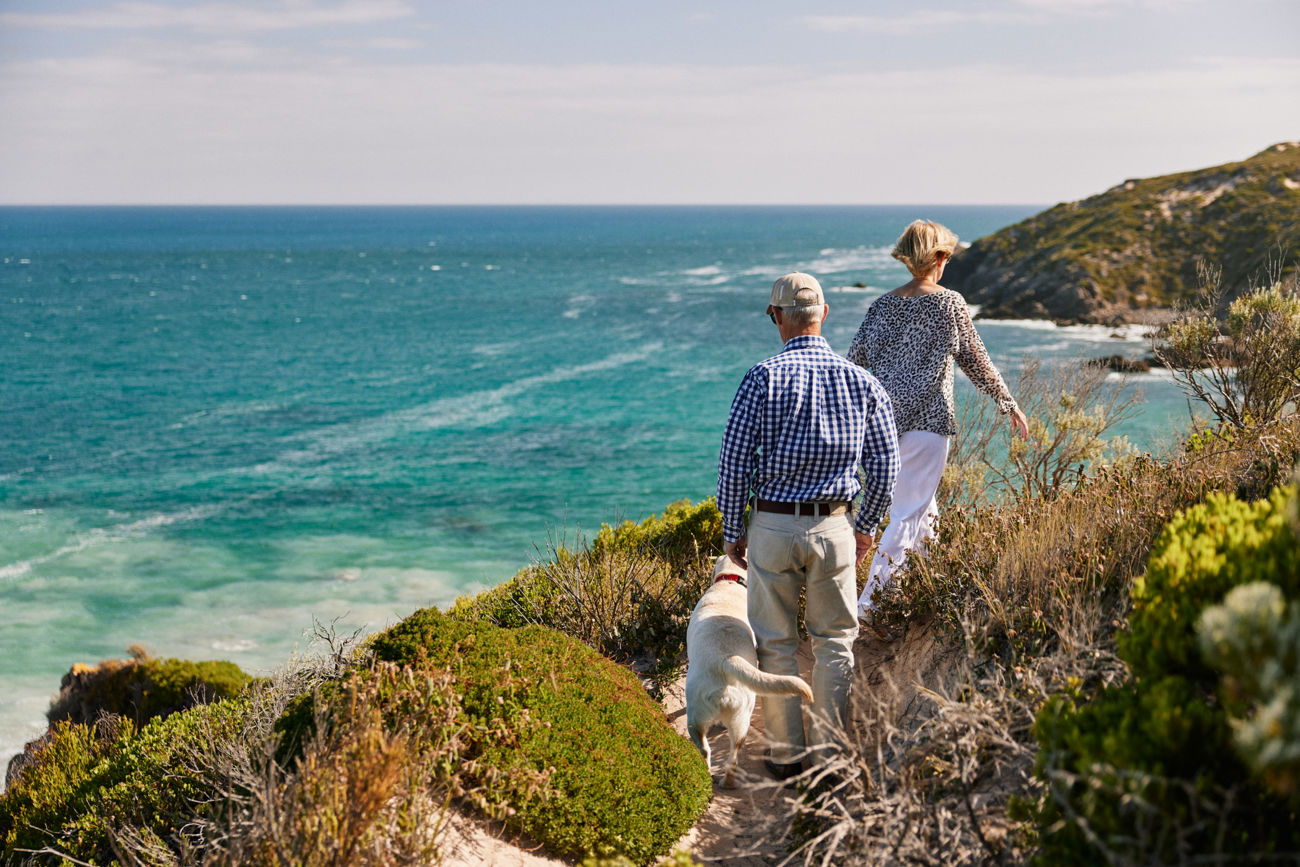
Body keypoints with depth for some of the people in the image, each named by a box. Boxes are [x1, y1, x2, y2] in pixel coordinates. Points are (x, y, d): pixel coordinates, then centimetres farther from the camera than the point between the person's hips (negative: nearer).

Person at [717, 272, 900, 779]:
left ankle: (786, 755, 15)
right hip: (834, 528, 2)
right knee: (835, 641, 14)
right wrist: (866, 527, 18)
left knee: (776, 643, 9)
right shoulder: (862, 381, 1)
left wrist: (732, 531, 3)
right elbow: (884, 466, 5)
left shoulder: (763, 378, -9)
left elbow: (734, 463, -8)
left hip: (772, 527, -2)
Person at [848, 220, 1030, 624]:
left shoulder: (882, 305, 6)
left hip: (883, 419, 6)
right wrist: (1010, 405, 9)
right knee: (908, 513, -4)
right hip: (926, 420, -6)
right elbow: (976, 361, -1)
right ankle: (870, 602, -11)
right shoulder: (949, 303, -6)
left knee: (923, 505, 21)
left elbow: (855, 361, 3)